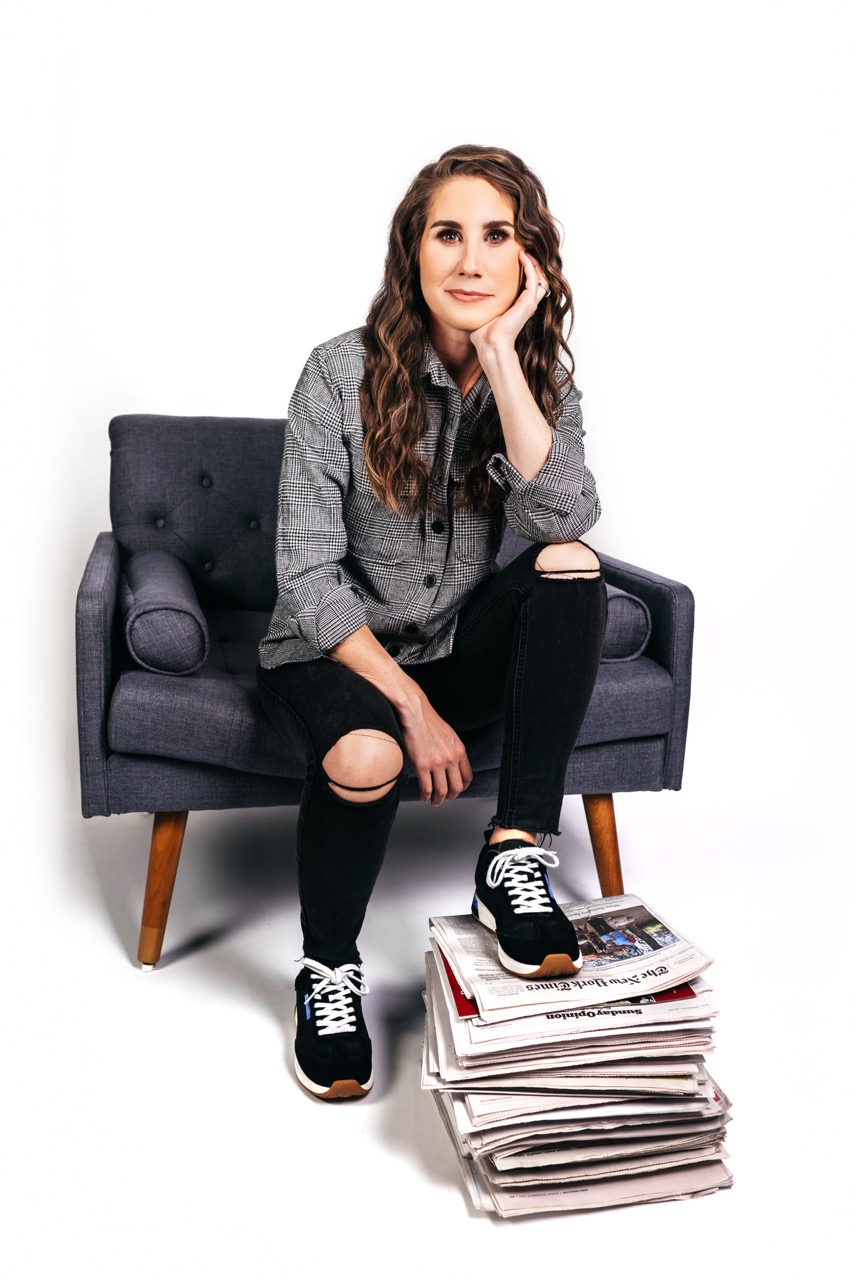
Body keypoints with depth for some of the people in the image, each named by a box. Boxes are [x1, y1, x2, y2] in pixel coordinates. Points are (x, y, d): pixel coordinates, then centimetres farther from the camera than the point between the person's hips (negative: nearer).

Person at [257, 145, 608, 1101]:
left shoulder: (542, 378, -3)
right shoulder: (342, 374, -13)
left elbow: (562, 518, -24)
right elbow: (309, 575, -16)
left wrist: (499, 352, -25)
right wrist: (413, 706, -22)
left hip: (460, 651, 4)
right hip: (336, 655, -3)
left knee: (570, 565, -23)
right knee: (366, 753, -35)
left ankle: (516, 856, -21)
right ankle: (328, 969, -4)